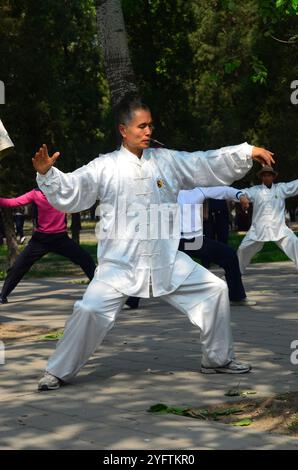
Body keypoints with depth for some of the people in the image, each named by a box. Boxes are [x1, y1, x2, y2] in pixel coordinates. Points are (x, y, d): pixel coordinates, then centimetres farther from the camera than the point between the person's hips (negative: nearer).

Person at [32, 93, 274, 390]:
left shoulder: (167, 160, 7)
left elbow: (209, 165, 8)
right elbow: (69, 192, -10)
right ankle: (58, 372, 2)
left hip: (167, 262, 4)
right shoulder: (105, 167, -4)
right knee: (89, 310, -18)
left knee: (214, 290, 4)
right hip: (121, 263, -4)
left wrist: (248, 152, 0)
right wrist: (46, 174, -28)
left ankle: (218, 358, 23)